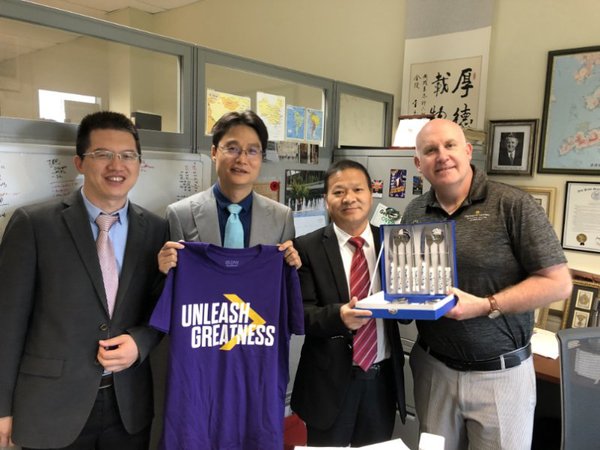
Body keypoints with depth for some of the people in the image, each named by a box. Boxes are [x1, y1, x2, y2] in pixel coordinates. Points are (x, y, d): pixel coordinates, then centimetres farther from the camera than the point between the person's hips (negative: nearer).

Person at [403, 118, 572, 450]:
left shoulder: (513, 205, -11)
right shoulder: (414, 213, 3)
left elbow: (557, 283, -12)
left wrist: (485, 306, -20)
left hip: (500, 373, -3)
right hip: (432, 367, 4)